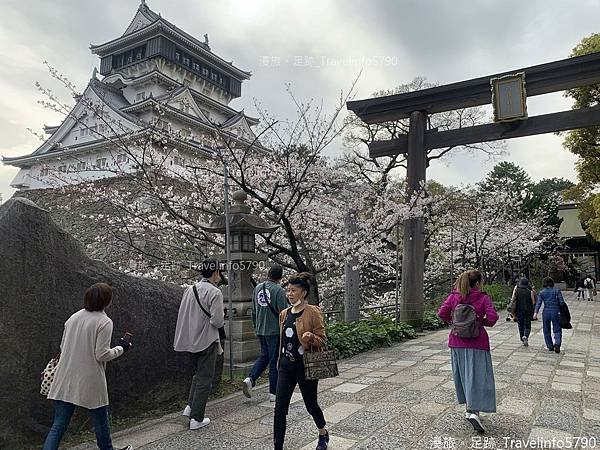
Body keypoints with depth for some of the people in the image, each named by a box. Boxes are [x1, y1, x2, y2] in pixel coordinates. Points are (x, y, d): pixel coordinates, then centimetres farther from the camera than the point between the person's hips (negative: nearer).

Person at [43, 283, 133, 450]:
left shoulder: (73, 317, 5)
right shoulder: (104, 322, -14)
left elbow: (63, 347, 12)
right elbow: (102, 355, -16)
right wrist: (121, 348, -1)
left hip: (65, 381, 5)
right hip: (89, 382, -5)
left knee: (58, 425, 9)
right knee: (100, 420, 16)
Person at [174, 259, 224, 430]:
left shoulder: (189, 289, 4)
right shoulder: (214, 292, -17)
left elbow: (183, 314, 9)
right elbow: (217, 320, -21)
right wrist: (222, 319, 1)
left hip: (190, 340, 7)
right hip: (207, 341, -7)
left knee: (199, 373, 25)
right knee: (205, 379, 5)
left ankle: (190, 406, 20)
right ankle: (196, 418, 11)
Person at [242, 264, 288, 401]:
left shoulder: (257, 288, 6)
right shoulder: (279, 290, -14)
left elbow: (253, 310, 13)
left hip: (260, 330, 6)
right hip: (274, 331, -6)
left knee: (264, 356, 21)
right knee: (274, 361, 4)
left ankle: (250, 379, 4)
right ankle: (273, 393, 12)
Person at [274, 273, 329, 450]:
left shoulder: (313, 313, -12)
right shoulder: (284, 314, 6)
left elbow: (322, 340, -10)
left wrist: (311, 336, -30)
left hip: (305, 366, -5)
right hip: (286, 365, 5)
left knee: (310, 404, 15)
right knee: (280, 408, -1)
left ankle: (323, 434, 44)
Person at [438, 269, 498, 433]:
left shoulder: (453, 296, 1)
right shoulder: (483, 298, -6)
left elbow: (442, 313, -7)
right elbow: (493, 317, -15)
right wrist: (483, 322, 4)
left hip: (457, 342, 4)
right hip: (477, 342, -3)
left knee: (463, 375, 15)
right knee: (478, 376, 0)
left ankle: (470, 408, 26)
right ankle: (474, 411, -12)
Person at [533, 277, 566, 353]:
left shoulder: (541, 292, 2)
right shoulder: (557, 291, 1)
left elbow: (538, 303, -8)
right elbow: (561, 302, -3)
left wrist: (536, 312, -15)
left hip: (546, 313, 0)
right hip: (556, 312, 0)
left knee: (546, 331, 13)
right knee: (557, 330, 6)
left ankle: (550, 347, 17)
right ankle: (557, 343, -17)